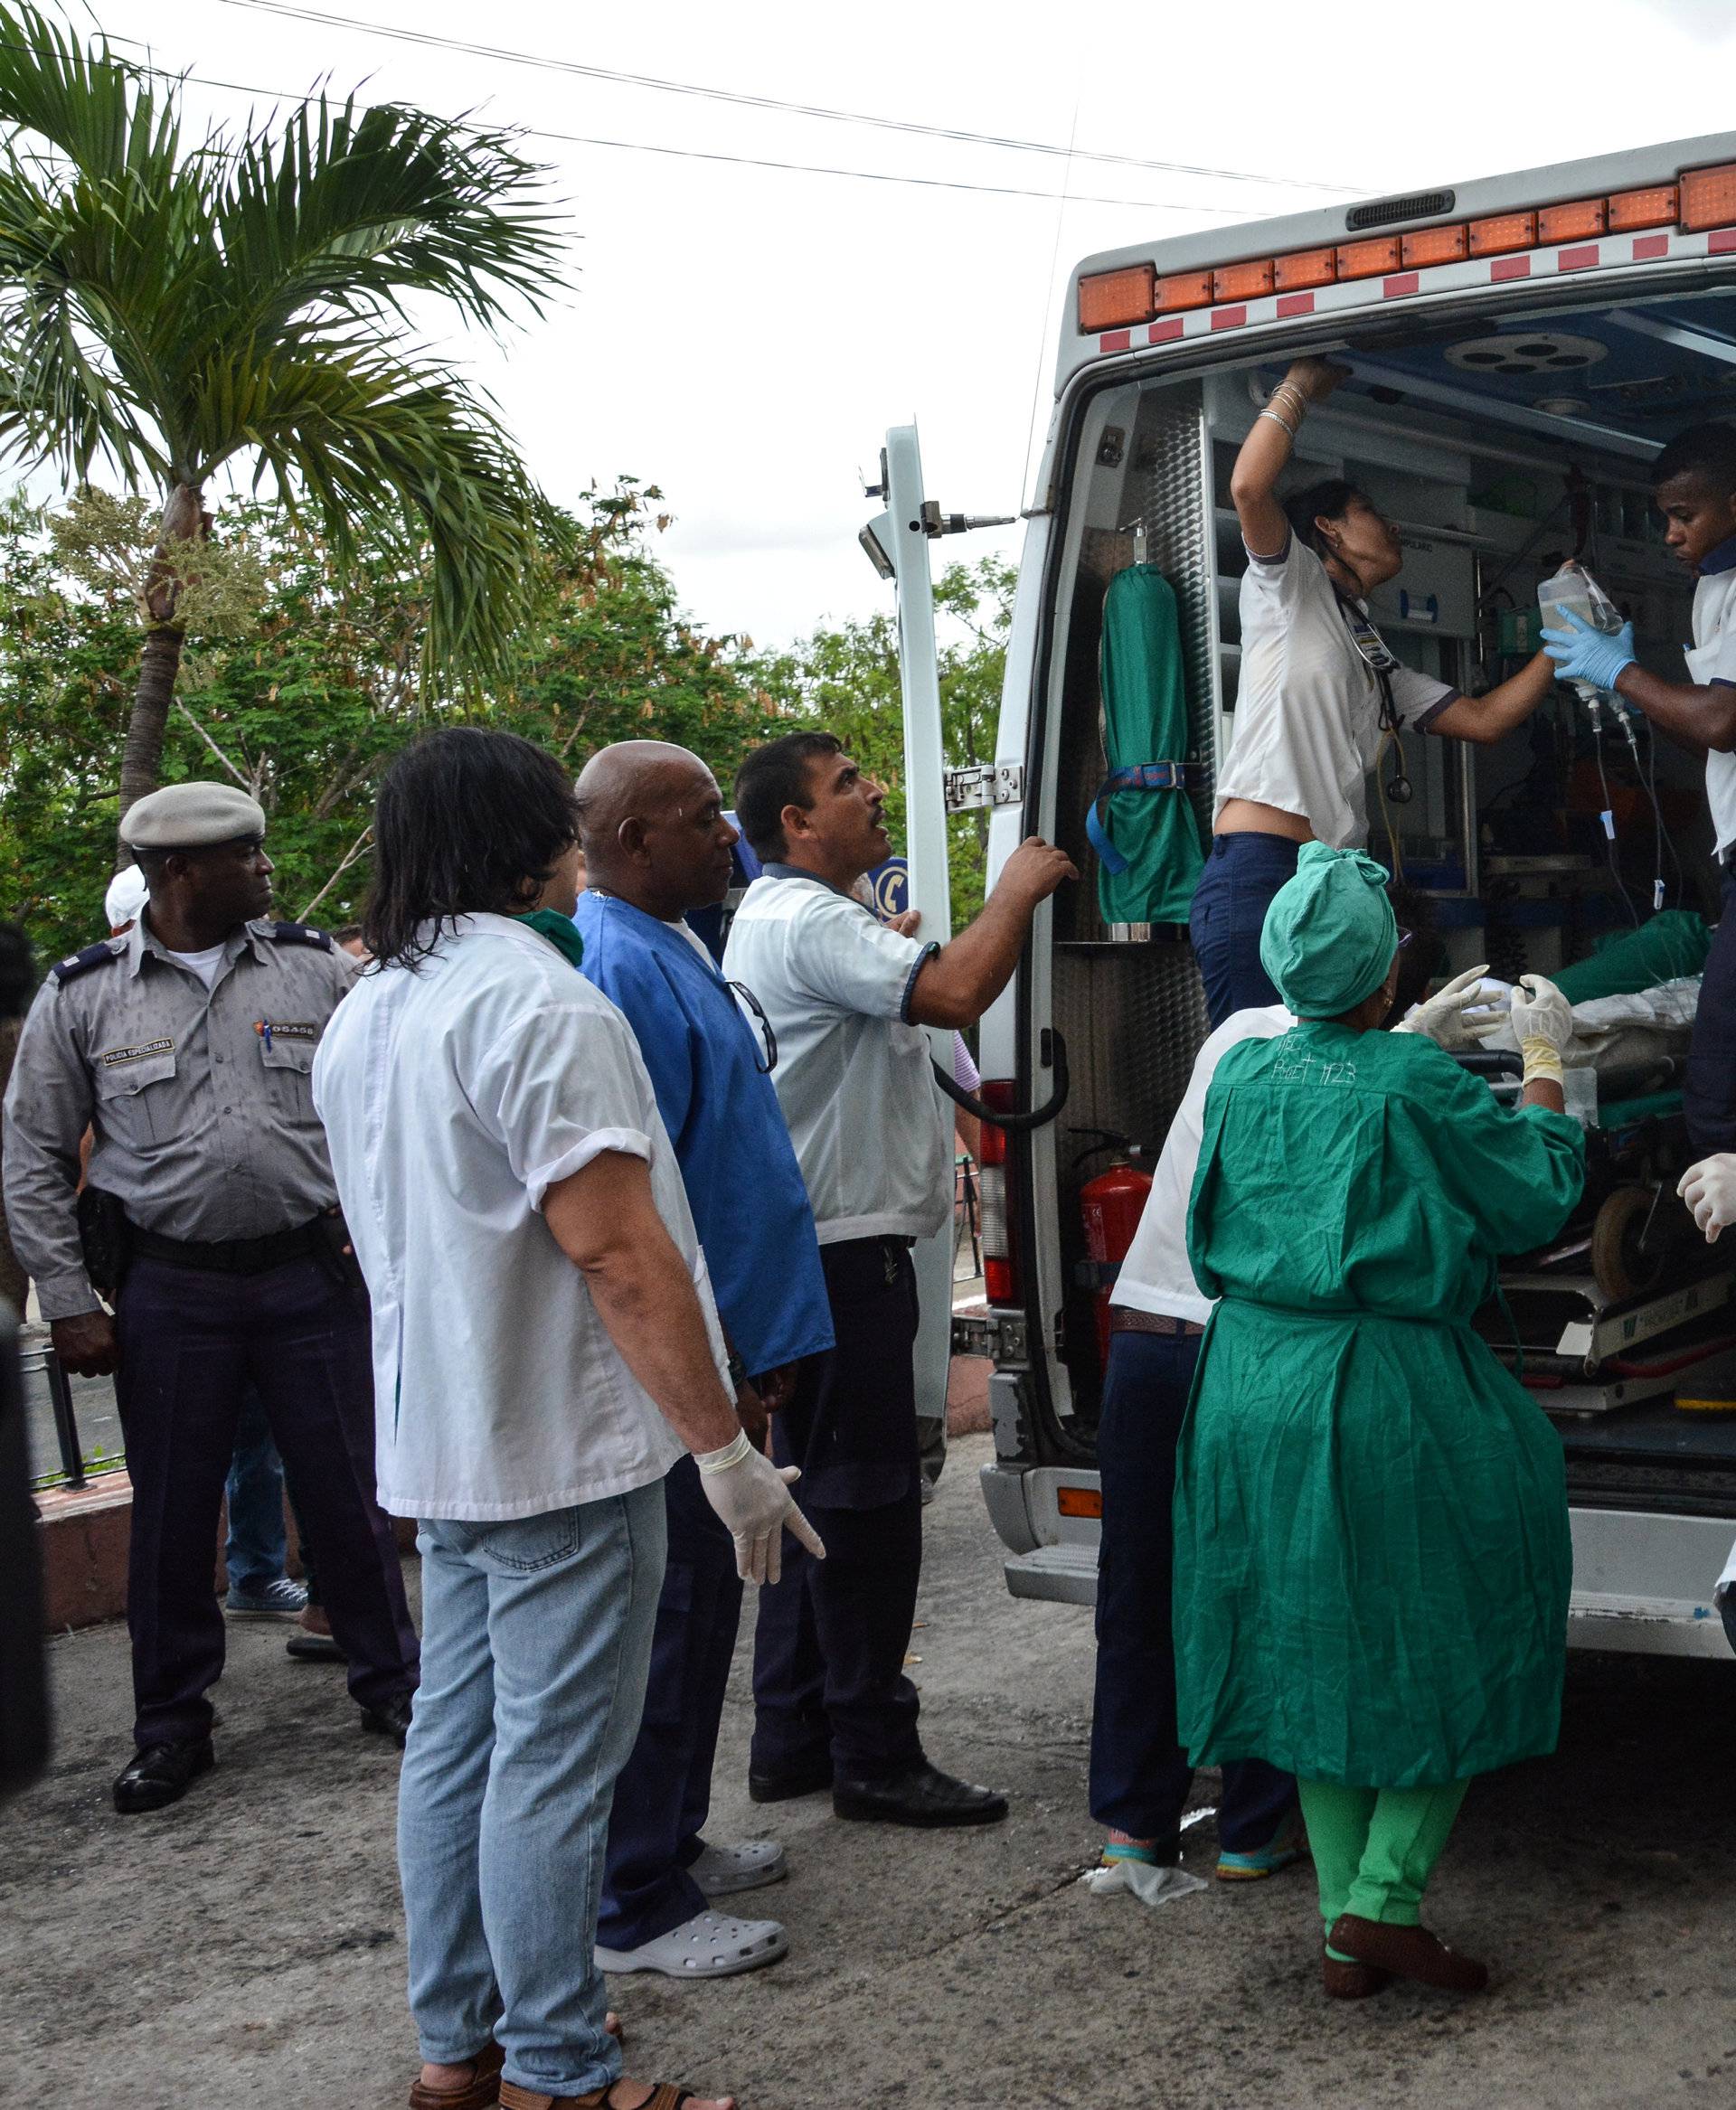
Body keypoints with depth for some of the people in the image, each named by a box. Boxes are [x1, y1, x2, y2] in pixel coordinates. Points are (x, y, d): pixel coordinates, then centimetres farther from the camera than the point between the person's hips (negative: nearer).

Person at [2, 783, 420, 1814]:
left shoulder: (313, 966, 1)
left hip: (312, 1270, 1)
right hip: (170, 1289, 0)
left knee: (350, 1488, 8)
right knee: (173, 1508, 7)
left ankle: (390, 1680, 26)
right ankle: (173, 1722, 23)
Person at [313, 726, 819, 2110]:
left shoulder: (362, 1017, 12)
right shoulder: (539, 1001, -17)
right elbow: (617, 1252, -21)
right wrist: (725, 1446, -17)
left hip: (435, 1442, 9)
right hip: (561, 1445, -9)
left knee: (457, 1736, 15)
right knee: (552, 1763, -2)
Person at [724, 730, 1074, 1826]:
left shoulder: (784, 919, 20)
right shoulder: (809, 922, -16)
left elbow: (916, 992, 31)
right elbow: (955, 993, -29)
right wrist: (1018, 889, -15)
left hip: (818, 1251, 11)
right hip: (843, 1254, -11)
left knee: (823, 1492, 15)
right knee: (867, 1502, -5)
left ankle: (793, 1741, 23)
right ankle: (874, 1757, 3)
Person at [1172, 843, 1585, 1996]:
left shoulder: (1242, 1072, 4)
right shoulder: (1419, 1080, -12)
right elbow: (1537, 1198, -2)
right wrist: (1544, 1062, 13)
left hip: (1255, 1392, 6)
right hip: (1392, 1397, -6)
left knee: (1312, 1652, 14)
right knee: (1439, 1644, 11)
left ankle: (1346, 1929, 19)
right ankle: (1387, 1898, 6)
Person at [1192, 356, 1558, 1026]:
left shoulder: (1378, 664, 32)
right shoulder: (1290, 584, 12)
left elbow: (1484, 719, 29)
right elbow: (1249, 488, -7)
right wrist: (1298, 386, 7)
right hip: (1258, 872, -8)